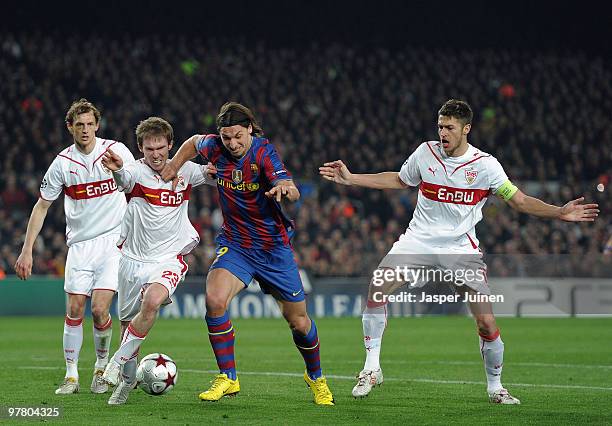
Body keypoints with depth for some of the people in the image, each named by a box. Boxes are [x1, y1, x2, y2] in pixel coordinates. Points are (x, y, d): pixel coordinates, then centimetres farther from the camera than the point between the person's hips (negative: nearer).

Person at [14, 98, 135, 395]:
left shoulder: (117, 151, -3)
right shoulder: (62, 163, -1)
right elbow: (42, 206, 6)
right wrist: (27, 250, 1)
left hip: (113, 240, -2)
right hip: (79, 245, 2)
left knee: (99, 309, -12)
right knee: (74, 309, -5)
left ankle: (102, 367, 11)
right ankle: (71, 376, 5)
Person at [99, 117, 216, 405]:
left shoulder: (185, 171, 0)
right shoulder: (136, 171, -11)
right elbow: (125, 178, -36)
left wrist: (214, 172, -8)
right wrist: (116, 168, -62)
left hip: (169, 257, 0)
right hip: (133, 258, 1)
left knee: (152, 301, -30)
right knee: (127, 321, 11)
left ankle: (119, 362, -17)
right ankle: (127, 379, 36)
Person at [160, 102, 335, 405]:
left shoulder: (263, 152, -19)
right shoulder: (215, 147, -7)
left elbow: (294, 194, -33)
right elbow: (194, 142, 19)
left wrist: (285, 189, -55)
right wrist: (174, 166, 8)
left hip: (274, 246, -2)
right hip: (234, 244, 2)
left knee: (298, 321, 5)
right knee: (214, 299, -26)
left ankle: (316, 377, 35)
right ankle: (227, 378, -12)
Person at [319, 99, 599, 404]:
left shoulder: (485, 164, -6)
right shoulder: (425, 152, 1)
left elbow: (519, 201, -2)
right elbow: (398, 180, 19)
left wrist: (560, 213, -15)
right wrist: (350, 179, 17)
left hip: (461, 249, -1)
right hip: (419, 240, 2)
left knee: (487, 324, -8)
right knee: (377, 288, -21)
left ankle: (495, 387, 17)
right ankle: (372, 368, -8)